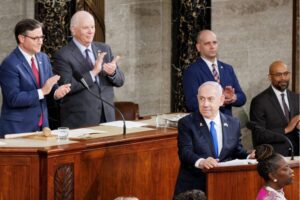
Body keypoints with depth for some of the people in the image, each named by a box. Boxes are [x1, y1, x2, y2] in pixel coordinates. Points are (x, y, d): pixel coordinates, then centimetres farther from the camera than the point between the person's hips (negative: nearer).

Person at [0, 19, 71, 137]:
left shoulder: (43, 58, 8)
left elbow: (50, 86, 13)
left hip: (42, 124, 7)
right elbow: (13, 99, -20)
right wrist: (42, 92, -24)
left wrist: (57, 91, -10)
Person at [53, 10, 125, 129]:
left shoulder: (104, 49, 10)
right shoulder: (63, 56, -7)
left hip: (107, 116, 5)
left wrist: (113, 72, -13)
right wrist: (93, 72, -22)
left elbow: (120, 81, 9)